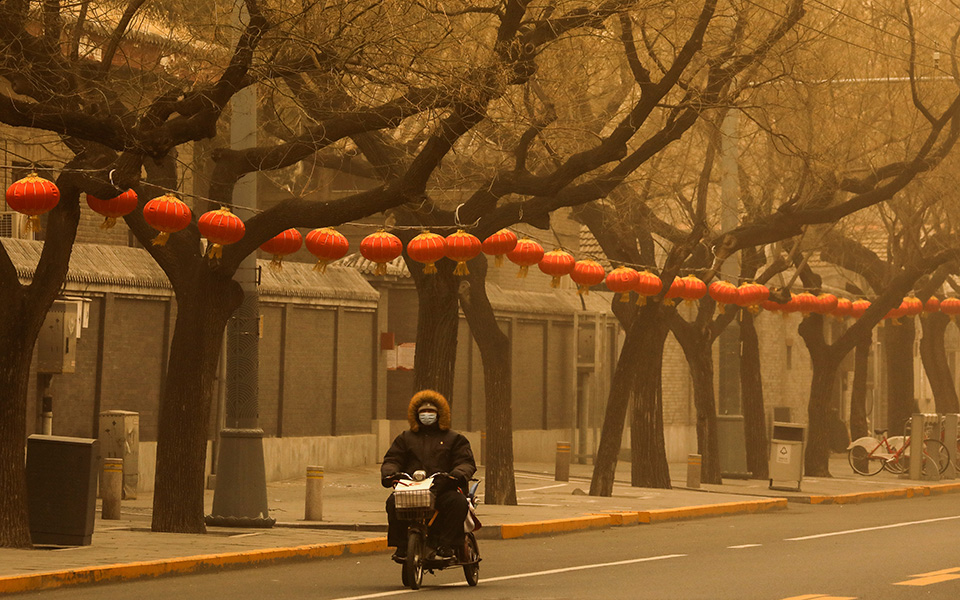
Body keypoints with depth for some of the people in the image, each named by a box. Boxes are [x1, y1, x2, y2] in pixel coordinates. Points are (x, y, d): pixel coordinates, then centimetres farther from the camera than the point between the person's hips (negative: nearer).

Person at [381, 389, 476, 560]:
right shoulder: (405, 439, 24)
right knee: (393, 502, -29)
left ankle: (445, 546, -27)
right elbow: (392, 460, 16)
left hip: (443, 488, -1)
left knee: (457, 501, -34)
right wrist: (389, 473, -9)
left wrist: (457, 475, -17)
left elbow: (466, 462, 7)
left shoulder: (454, 439, 18)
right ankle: (401, 546, -18)